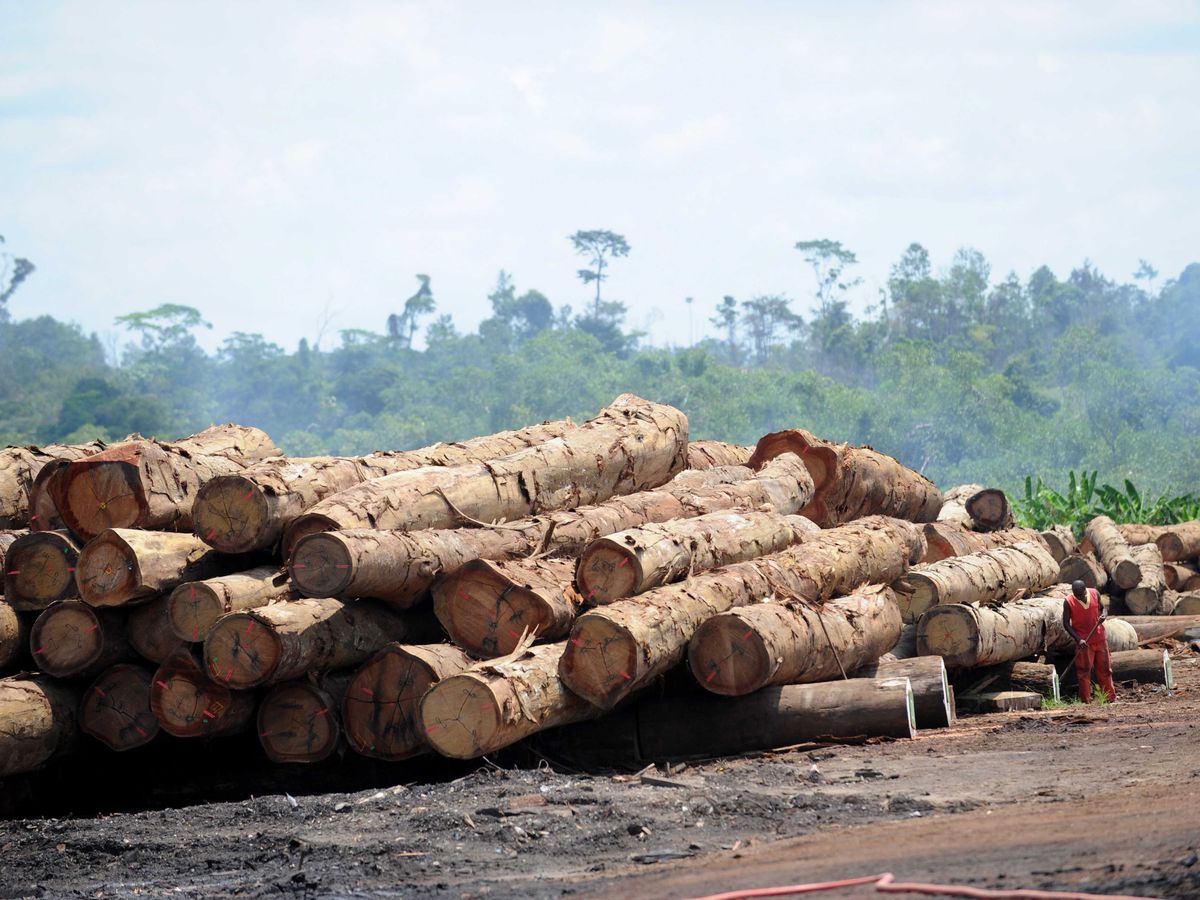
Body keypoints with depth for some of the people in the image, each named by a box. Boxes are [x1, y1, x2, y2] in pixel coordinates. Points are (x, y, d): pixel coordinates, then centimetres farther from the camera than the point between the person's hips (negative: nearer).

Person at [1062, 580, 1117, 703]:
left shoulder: (1095, 594, -2)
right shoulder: (1068, 602, -11)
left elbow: (1102, 608, 14)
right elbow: (1066, 623, -7)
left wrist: (1104, 615, -11)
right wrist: (1079, 639, -17)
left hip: (1100, 638, 3)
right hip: (1083, 642, -3)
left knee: (1105, 668, 10)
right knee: (1084, 671, -3)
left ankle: (1111, 698, 19)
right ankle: (1086, 701, 3)